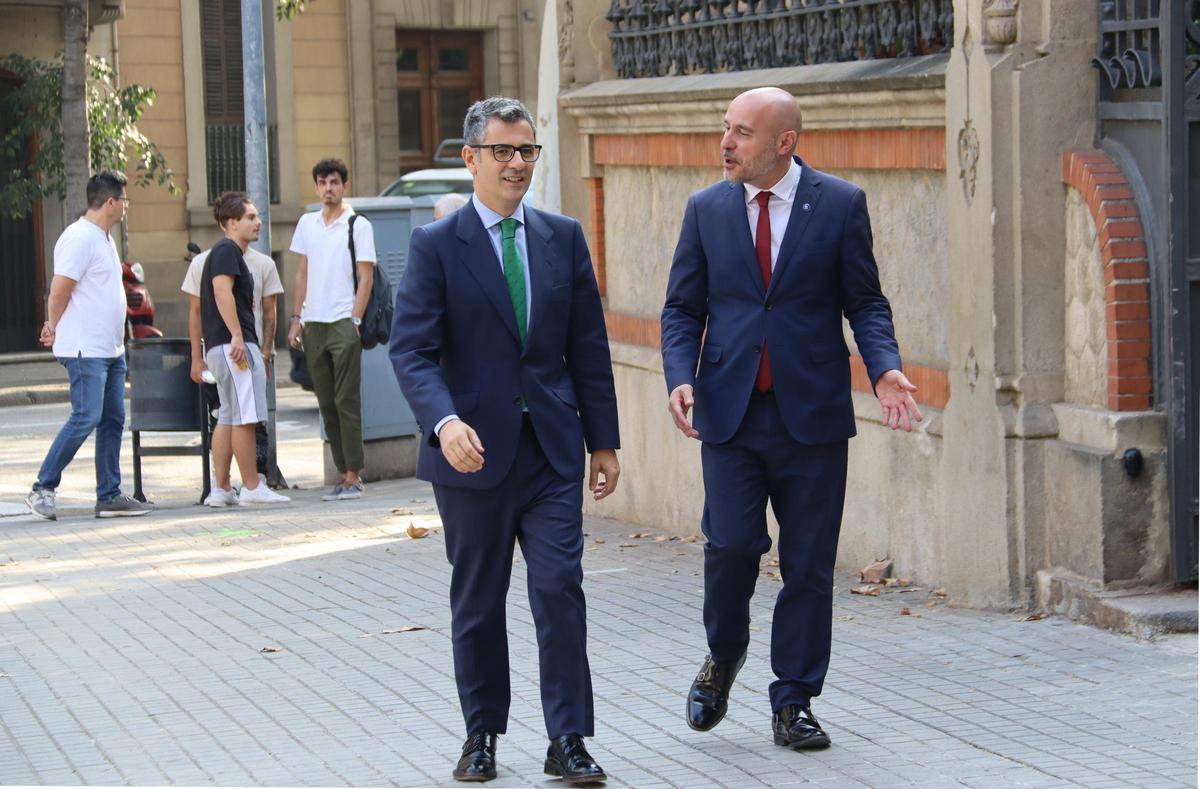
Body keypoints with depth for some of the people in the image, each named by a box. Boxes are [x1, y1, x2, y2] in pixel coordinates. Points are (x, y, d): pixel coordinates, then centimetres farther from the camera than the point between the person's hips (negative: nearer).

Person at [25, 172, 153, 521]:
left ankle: (109, 496, 11)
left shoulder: (103, 238, 18)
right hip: (86, 349, -10)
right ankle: (43, 489, -5)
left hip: (111, 349, 10)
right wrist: (55, 329, -3)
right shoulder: (80, 238, -14)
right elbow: (60, 289, -16)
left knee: (113, 420, 8)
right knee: (86, 417, -12)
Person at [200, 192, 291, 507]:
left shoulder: (231, 253, 23)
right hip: (234, 344, -11)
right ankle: (252, 487, -7)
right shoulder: (227, 250, -8)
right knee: (245, 417, -8)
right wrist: (237, 336, -27)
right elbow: (222, 290, -22)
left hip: (220, 347, 11)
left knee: (228, 418, 10)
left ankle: (220, 489, 11)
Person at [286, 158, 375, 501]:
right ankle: (343, 474, 10)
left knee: (346, 402, -8)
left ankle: (353, 476, -6)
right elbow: (302, 274, 17)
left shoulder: (358, 225, -1)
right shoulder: (306, 224, 14)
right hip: (313, 325, 5)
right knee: (327, 404, 6)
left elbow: (366, 278, -4)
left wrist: (355, 321, -12)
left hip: (344, 323, -5)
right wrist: (296, 318, 9)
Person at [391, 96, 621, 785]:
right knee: (477, 603, 9)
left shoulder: (564, 238, 7)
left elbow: (588, 347, 10)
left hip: (553, 450, 2)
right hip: (474, 450, -2)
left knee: (560, 591, -6)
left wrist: (604, 441, 8)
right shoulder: (436, 245, -3)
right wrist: (444, 422, -27)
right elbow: (412, 350, -10)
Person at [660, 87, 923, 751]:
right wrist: (681, 378, -8)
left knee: (808, 564, 3)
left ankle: (793, 703, 15)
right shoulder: (706, 209, 6)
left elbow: (865, 302, 3)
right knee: (732, 543, -9)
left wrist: (885, 369, -14)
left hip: (812, 415, -1)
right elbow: (682, 309, 9)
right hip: (729, 412, 1)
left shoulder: (840, 205, 0)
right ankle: (723, 655, 21)